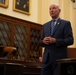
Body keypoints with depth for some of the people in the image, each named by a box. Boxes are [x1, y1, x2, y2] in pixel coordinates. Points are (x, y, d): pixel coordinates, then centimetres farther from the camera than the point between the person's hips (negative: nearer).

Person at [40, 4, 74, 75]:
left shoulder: (66, 23, 2)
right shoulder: (45, 25, 18)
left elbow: (70, 40, -7)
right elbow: (41, 42, 19)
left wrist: (55, 41, -17)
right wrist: (43, 41, -6)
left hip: (59, 58, -4)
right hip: (46, 58, 5)